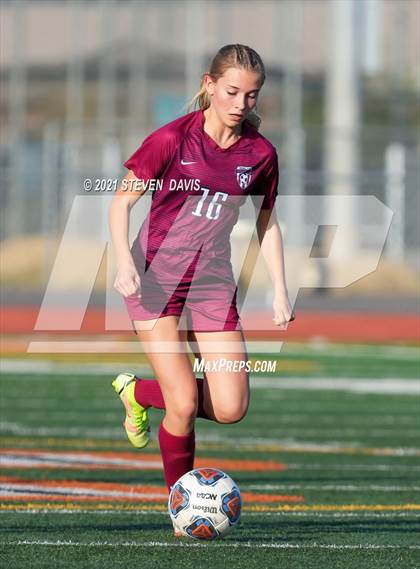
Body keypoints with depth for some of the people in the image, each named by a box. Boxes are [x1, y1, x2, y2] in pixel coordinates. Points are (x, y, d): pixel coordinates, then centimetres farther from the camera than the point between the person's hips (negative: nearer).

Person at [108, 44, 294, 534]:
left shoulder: (259, 154, 0)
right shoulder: (173, 139, -11)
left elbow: (266, 223, 13)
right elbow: (121, 201, -5)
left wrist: (280, 290, 7)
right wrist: (125, 263, -19)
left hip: (212, 283, 4)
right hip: (153, 278, -4)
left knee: (230, 408, -6)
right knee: (184, 402, -15)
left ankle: (138, 392, 20)